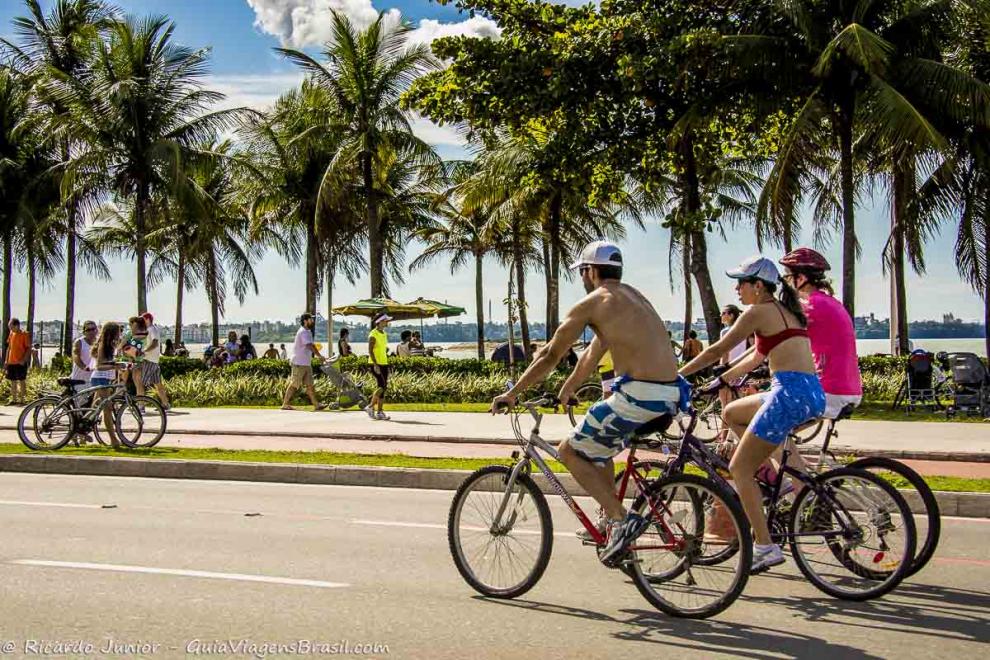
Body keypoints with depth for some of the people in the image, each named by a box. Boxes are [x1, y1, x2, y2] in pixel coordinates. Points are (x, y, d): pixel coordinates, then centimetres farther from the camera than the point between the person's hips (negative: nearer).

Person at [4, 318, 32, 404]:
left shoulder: (24, 335, -8)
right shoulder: (11, 334, 10)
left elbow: (29, 348, -8)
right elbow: (9, 348, 16)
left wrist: (24, 360, -18)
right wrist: (6, 361, 12)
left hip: (20, 363, -6)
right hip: (11, 362, 6)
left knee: (22, 381, -2)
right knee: (13, 381, 10)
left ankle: (22, 400, 2)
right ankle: (14, 400, 16)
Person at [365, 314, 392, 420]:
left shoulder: (384, 334, 16)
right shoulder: (373, 335, -9)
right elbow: (370, 350, -15)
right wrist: (375, 364, -22)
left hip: (384, 363, 8)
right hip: (375, 364, -8)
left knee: (384, 387, 3)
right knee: (381, 386, -16)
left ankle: (380, 412, 5)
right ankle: (370, 407, -3)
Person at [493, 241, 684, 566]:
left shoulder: (593, 302, -2)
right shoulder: (632, 296, 23)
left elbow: (550, 356, 3)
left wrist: (511, 393, 13)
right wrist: (566, 391, 41)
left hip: (639, 397, -9)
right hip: (670, 395, 9)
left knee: (570, 451, 6)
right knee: (599, 444, 29)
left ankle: (622, 519, -4)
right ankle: (612, 521, 27)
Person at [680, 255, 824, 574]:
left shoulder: (759, 312, -4)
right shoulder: (786, 311, 22)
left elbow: (717, 350, -3)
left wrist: (677, 375, 6)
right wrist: (721, 380, 34)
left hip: (790, 394, -9)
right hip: (813, 395, 9)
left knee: (739, 468, 0)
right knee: (731, 413, 25)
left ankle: (765, 547, -3)